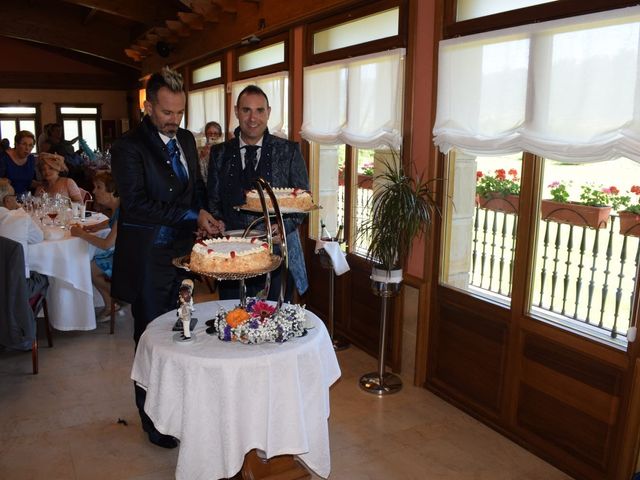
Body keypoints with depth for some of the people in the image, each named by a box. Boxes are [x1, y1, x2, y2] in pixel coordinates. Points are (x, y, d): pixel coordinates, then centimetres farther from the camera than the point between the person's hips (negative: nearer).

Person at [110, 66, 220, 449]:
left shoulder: (186, 139, 11)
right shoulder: (128, 147, -11)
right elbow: (136, 204, -19)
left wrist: (206, 215, 1)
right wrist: (192, 215, -20)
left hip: (182, 251, 6)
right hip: (149, 258, -6)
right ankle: (153, 420, 23)